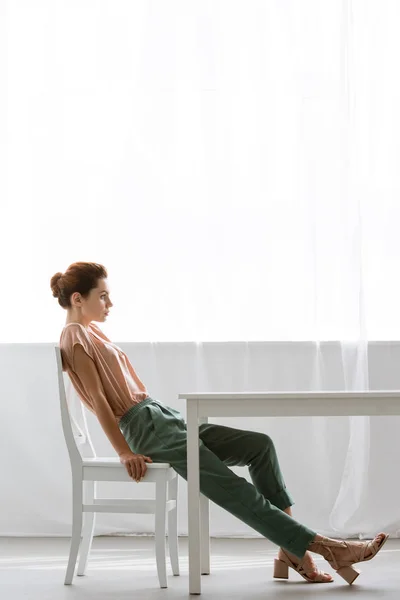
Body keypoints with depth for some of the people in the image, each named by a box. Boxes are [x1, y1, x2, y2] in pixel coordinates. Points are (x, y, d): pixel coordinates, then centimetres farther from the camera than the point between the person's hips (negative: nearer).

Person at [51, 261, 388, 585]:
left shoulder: (91, 333, 21)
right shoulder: (76, 336, -6)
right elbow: (97, 398, -16)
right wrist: (125, 452, -22)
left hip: (163, 416, 10)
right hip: (145, 427, -10)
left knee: (259, 445, 0)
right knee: (233, 489, -14)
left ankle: (291, 551, -6)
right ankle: (323, 547, -14)